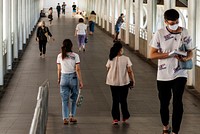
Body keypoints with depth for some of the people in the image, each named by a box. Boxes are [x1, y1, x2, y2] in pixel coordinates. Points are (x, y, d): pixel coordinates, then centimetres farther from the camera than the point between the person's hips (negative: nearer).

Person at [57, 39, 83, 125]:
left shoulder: (60, 56, -1)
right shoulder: (75, 56, -7)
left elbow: (59, 69, 3)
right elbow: (78, 69, -9)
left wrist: (59, 79, 18)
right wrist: (80, 81, -5)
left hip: (64, 78, 1)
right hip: (73, 77, -1)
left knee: (64, 100, 6)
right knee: (73, 98, 15)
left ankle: (65, 118, 2)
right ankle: (72, 116, 15)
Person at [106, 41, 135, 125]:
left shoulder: (111, 59, -6)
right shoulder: (126, 59, -12)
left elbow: (108, 70, 3)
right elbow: (130, 71, -11)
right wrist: (133, 81, 0)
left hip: (113, 83, 1)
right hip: (124, 83, -1)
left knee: (115, 100, 10)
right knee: (123, 100, 14)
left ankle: (115, 118, 6)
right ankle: (124, 118, 22)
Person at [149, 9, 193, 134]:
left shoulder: (184, 33, -3)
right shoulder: (160, 33, -8)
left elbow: (190, 52, 3)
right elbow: (152, 54, -9)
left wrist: (186, 58, -20)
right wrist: (170, 54, -21)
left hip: (180, 74, 0)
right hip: (163, 75, 0)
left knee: (177, 101, -15)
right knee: (164, 103, 12)